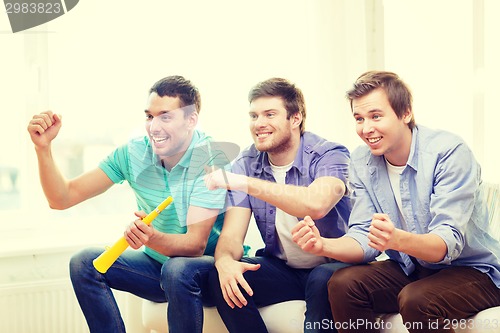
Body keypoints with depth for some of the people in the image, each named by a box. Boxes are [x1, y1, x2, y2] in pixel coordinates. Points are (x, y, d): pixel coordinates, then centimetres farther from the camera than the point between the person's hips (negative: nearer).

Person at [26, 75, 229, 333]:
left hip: (208, 266, -5)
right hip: (157, 264, 5)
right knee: (84, 262, -15)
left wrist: (153, 238, -46)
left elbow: (196, 244, -27)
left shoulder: (211, 158, -21)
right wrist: (43, 147, -21)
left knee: (177, 271, -36)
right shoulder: (133, 153, -7)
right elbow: (62, 199, -7)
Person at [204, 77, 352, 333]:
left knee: (323, 279, -36)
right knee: (221, 278, -19)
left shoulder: (329, 155, -15)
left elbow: (316, 205, -38)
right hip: (281, 269, 4)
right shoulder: (245, 165, -1)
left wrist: (242, 182, -36)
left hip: (332, 265, -4)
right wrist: (225, 261, -33)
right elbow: (232, 235, -8)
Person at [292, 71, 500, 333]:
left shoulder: (449, 152, -19)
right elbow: (364, 239, -5)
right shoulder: (362, 162, -2)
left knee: (415, 299, -33)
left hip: (472, 270, -5)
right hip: (410, 270, 5)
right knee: (342, 284, -18)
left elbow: (449, 242, -27)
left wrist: (398, 240, -48)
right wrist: (324, 245, -27)